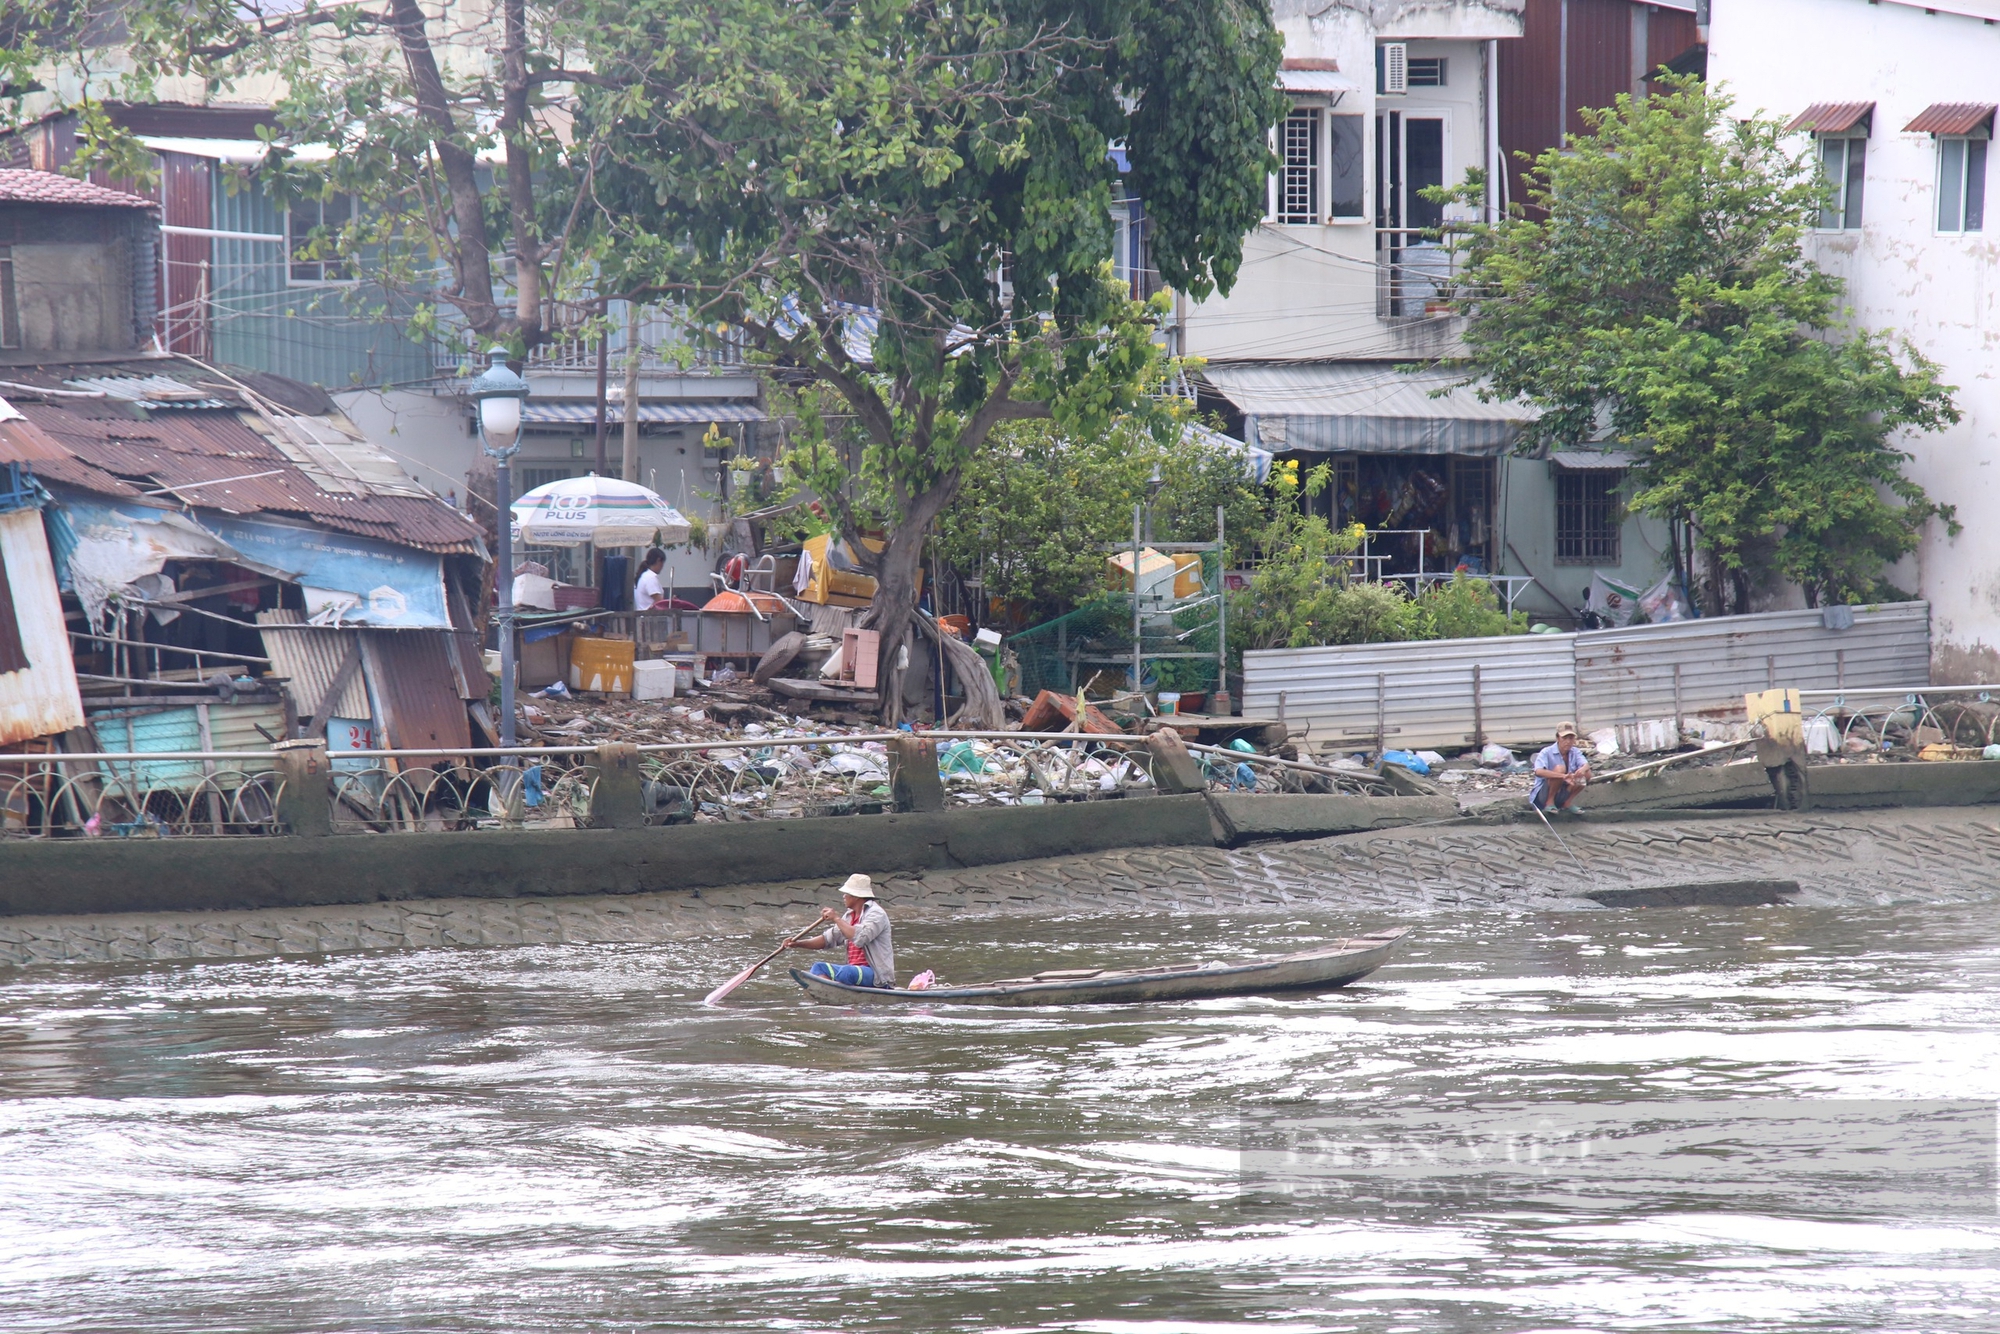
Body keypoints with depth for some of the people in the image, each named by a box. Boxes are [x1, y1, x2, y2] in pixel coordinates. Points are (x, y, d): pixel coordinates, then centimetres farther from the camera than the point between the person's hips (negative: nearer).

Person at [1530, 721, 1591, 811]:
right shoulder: (1546, 752, -16)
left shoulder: (1575, 752, 0)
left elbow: (1586, 765, -17)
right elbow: (1538, 771, -35)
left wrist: (1583, 769, -44)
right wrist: (1563, 776, -46)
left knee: (1586, 774, -12)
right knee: (1559, 769, -28)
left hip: (1561, 796, 5)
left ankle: (1568, 803, 1)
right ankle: (1549, 803, -15)